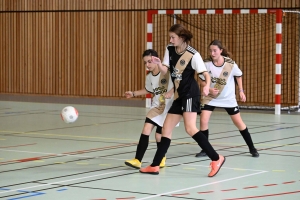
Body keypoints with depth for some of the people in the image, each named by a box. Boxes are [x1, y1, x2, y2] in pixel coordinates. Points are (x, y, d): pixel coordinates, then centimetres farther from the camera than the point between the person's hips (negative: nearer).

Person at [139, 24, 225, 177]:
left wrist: (207, 86, -33)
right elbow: (165, 71, 1)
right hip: (179, 96, 8)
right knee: (166, 129, 11)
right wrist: (158, 64, -21)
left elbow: (206, 74, -12)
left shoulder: (193, 54, -13)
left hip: (190, 95, -8)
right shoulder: (170, 50, 6)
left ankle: (216, 159, -18)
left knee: (190, 129, -21)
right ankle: (155, 166, 18)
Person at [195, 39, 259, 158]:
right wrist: (209, 89, -21)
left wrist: (241, 91, 1)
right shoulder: (206, 63, -17)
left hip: (228, 98, -1)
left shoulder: (230, 64, -18)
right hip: (211, 97, 1)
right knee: (203, 120, -13)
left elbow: (239, 75, 2)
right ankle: (205, 149, 4)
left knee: (239, 123, 4)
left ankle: (252, 148, 19)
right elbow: (202, 81, -4)